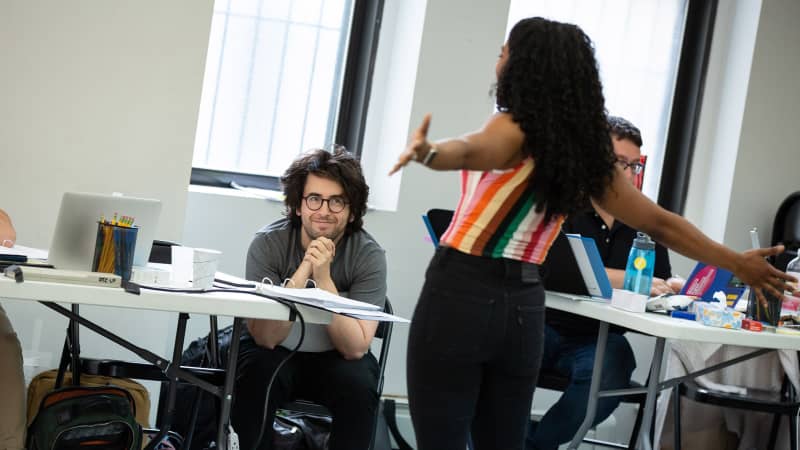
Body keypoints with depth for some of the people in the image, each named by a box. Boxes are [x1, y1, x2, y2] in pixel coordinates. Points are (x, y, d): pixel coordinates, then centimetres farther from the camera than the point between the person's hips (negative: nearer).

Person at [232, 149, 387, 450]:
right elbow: (265, 337, -24)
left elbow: (355, 348, -22)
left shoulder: (369, 256, -15)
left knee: (358, 385, -30)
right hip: (277, 352, 0)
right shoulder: (268, 243, -16)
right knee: (258, 373, -32)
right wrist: (303, 271, -34)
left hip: (336, 358, 0)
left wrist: (323, 278, -33)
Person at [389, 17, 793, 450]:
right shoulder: (585, 151, 8)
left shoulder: (514, 128, -11)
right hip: (522, 307, 7)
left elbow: (473, 151, -35)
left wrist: (427, 152, -57)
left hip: (460, 295, -6)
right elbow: (659, 223, 11)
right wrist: (736, 262, 22)